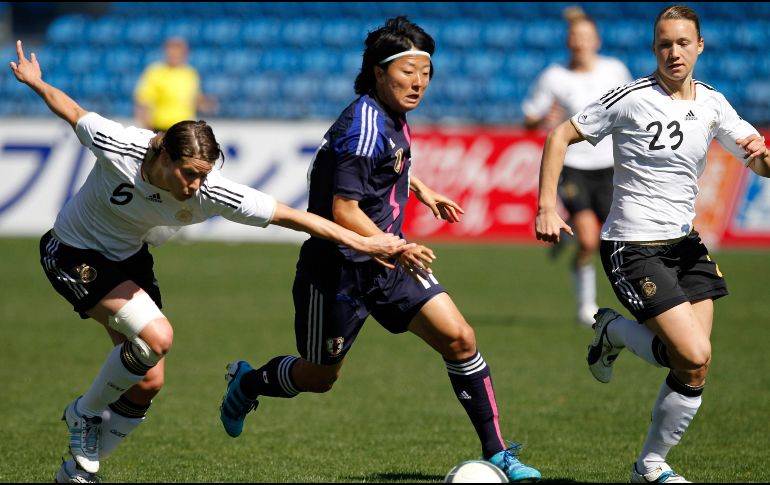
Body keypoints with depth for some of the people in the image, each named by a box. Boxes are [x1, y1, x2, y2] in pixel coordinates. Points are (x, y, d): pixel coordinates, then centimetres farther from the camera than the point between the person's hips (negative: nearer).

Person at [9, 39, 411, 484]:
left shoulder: (212, 193, -27)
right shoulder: (119, 149, -34)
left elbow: (291, 215, -26)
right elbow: (72, 112, -14)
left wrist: (363, 243, -28)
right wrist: (36, 83, 4)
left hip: (129, 258, 5)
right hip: (74, 257, -5)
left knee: (148, 383, 2)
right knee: (157, 337, -26)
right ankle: (86, 413, -2)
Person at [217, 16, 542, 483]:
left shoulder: (391, 116, 4)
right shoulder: (364, 126, -24)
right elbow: (344, 212, -28)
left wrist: (419, 189, 31)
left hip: (386, 260, 8)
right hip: (339, 268, -8)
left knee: (459, 338, -7)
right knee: (319, 377, 10)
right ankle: (247, 381, 42)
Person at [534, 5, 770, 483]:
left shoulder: (712, 103, 4)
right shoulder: (631, 98, -12)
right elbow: (561, 135, -6)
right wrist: (547, 207, -14)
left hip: (685, 244, 6)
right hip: (633, 247, -6)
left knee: (695, 372, 0)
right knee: (695, 357, -18)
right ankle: (614, 331, 10)